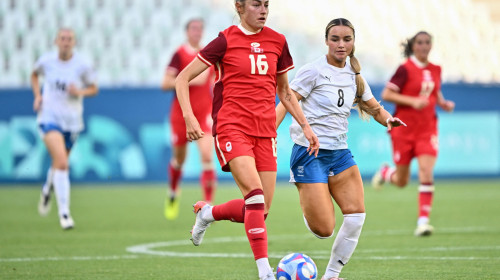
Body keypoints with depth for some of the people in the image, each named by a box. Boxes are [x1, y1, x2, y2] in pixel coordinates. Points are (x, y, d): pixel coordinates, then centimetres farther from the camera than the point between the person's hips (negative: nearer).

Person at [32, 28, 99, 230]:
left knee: (59, 164, 16)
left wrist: (80, 92, -14)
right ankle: (64, 212, -18)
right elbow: (35, 74, 20)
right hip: (49, 117, -2)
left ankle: (47, 189, 52)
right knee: (62, 163, -20)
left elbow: (94, 88, 7)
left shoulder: (82, 65, -5)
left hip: (72, 121, 2)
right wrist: (37, 95, 5)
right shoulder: (46, 61, -2)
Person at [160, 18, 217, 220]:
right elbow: (165, 83, -14)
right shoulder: (180, 54, -7)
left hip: (204, 114, 2)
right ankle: (173, 193, 40)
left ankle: (208, 204, -14)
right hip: (181, 114, -2)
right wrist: (191, 80, -22)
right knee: (179, 158, 11)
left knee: (207, 155, -15)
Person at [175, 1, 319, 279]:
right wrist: (189, 118, -14)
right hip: (232, 128, -5)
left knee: (261, 209, 0)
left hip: (265, 131, 5)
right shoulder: (226, 41, -3)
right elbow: (183, 79, -2)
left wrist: (305, 126, 14)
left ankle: (208, 213, 29)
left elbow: (284, 91, 22)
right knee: (255, 194, -23)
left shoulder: (277, 42, 10)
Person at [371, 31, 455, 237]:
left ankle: (423, 221, -13)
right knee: (402, 182, 7)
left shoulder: (435, 70, 6)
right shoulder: (405, 69, -10)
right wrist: (412, 101, -23)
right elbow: (386, 95, -13)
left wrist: (444, 103, 3)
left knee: (426, 173, -15)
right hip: (404, 128, -3)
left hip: (427, 129, 3)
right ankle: (386, 172, 44)